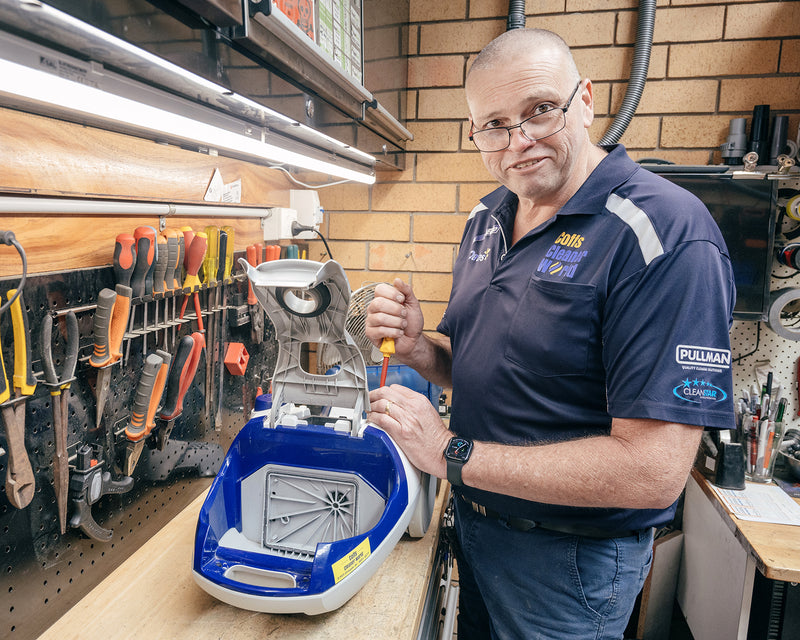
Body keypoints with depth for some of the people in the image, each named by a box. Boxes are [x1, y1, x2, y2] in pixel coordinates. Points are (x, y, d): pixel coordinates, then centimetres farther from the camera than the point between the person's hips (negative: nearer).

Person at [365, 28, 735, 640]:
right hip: (473, 521, 7)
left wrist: (452, 454, -25)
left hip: (571, 560, -6)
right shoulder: (488, 216, 0)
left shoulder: (666, 232, -24)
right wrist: (418, 348, -14)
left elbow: (654, 471, -29)